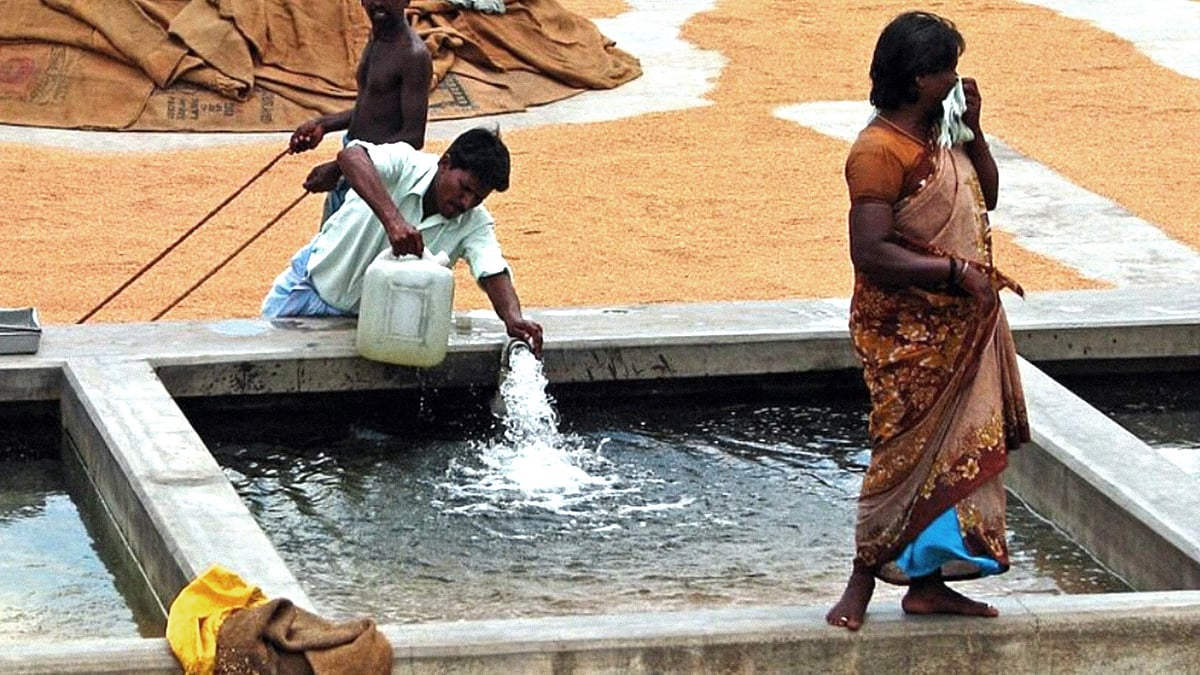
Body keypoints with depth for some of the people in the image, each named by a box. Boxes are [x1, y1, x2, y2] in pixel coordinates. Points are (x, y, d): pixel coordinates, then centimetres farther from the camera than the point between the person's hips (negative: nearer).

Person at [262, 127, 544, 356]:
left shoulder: (475, 224, -15)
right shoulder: (405, 165, -26)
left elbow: (493, 271, -29)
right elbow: (350, 156, -47)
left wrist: (513, 317, -53)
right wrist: (393, 219, -61)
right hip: (316, 283, -2)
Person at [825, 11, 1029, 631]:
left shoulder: (940, 133, 8)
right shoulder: (880, 151, -20)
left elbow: (984, 198, 18)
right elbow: (870, 252, -26)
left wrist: (973, 130, 3)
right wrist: (957, 269, -25)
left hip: (962, 325, 9)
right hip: (907, 332, -9)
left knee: (961, 450, 11)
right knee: (907, 455, -4)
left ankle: (927, 581, 20)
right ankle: (863, 581, 7)